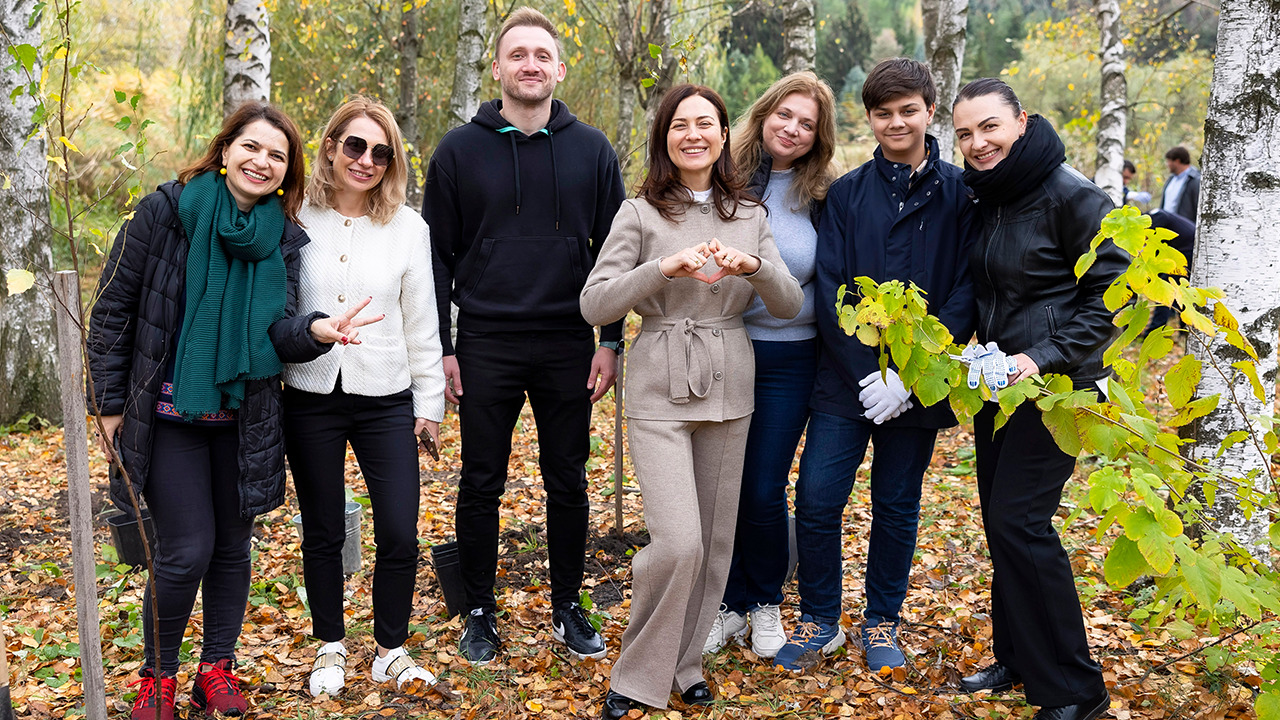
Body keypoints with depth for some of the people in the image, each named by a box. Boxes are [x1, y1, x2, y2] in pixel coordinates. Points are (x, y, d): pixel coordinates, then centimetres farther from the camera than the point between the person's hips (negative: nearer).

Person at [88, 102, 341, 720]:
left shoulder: (285, 237, 1)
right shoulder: (165, 212, -7)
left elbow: (279, 331, -7)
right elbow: (114, 309, -3)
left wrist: (315, 331, -30)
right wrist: (111, 402, -4)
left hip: (243, 418, 3)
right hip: (168, 413, -3)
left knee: (232, 546, 10)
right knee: (187, 550, -5)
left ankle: (217, 668, 28)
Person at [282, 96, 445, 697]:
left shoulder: (408, 228, 2)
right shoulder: (295, 220, 0)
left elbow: (421, 323, 5)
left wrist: (430, 401, 5)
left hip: (386, 400, 0)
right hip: (312, 397, 0)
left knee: (399, 535, -2)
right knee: (322, 534, 10)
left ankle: (391, 650, 19)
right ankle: (330, 648, 29)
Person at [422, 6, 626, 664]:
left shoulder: (591, 150, 5)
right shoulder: (460, 150, 2)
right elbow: (437, 254, 3)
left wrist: (610, 342, 0)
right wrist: (441, 348, -2)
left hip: (569, 347, 1)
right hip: (486, 347, -1)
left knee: (568, 484, 10)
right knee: (481, 485, 7)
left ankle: (568, 608, 25)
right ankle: (480, 611, 23)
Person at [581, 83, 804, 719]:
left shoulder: (749, 216, 10)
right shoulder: (640, 214, -1)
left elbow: (791, 305, 4)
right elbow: (594, 304, -8)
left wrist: (753, 265, -17)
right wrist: (664, 268, -21)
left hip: (729, 391, 4)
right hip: (661, 394, -4)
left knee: (715, 540, 9)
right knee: (679, 542, -14)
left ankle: (684, 663, 27)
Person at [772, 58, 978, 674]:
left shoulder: (959, 194, 0)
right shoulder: (845, 193, 4)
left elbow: (964, 293, -5)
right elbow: (829, 290, -2)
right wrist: (868, 372, -12)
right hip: (846, 379, 1)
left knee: (897, 505, 11)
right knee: (816, 501, -3)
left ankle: (882, 623, 29)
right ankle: (820, 619, 19)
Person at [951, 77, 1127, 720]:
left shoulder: (1071, 196, -15)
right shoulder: (980, 197, 8)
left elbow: (1113, 291, -14)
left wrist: (1046, 356, -20)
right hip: (997, 380, 8)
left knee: (1018, 520, -11)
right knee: (1000, 518, 11)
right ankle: (1016, 659, 28)